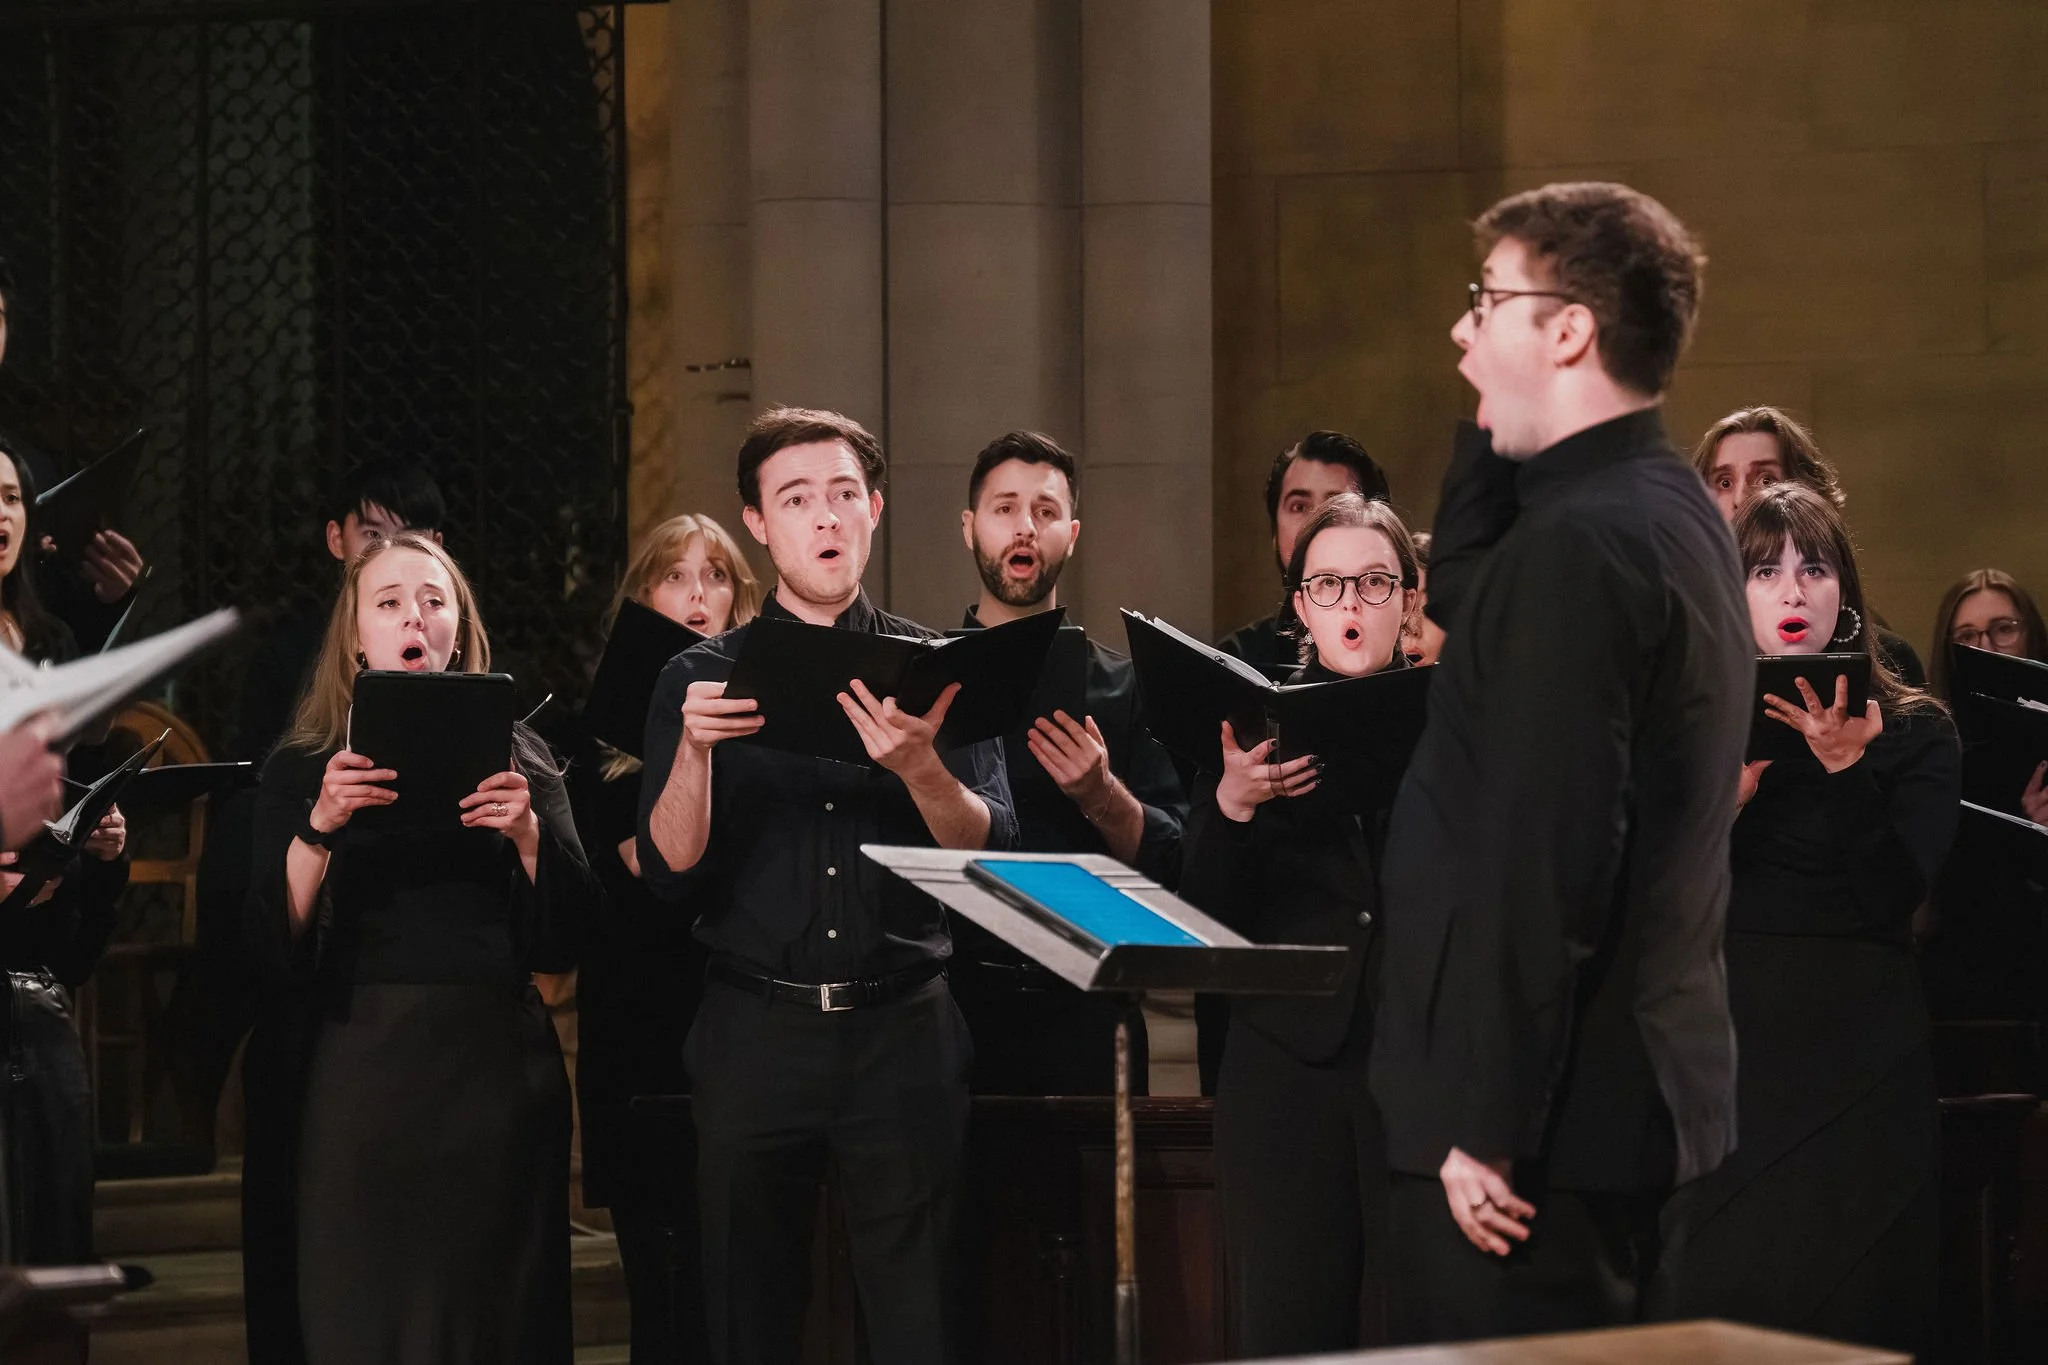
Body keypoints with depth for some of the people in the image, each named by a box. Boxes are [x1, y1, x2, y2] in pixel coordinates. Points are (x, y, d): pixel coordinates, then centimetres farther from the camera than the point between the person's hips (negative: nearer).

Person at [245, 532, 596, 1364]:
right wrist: (318, 826, -17)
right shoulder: (303, 766, 8)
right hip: (364, 1066, -1)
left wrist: (528, 832, -13)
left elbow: (565, 937, 3)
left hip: (497, 1056, 1)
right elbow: (275, 942, -4)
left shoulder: (516, 757, 10)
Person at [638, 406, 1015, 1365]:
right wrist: (694, 751, -20)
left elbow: (989, 848, -4)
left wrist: (920, 767, -24)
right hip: (756, 1032, 0)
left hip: (902, 1032, 0)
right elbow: (671, 872, -2)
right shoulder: (704, 679, 6)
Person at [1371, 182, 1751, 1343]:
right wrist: (1497, 429, 15)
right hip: (1632, 1077, 10)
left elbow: (1546, 857, -23)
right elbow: (1463, 596, 28)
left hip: (1546, 1106, -10)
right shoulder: (1668, 510, 12)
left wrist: (1488, 1125, -21)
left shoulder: (1580, 541, -19)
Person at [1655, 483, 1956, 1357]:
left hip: (1859, 1054, -1)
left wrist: (1847, 766, -20)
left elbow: (1895, 897, -9)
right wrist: (1727, 792, -14)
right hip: (1727, 1053, 2)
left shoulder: (1914, 731, 4)